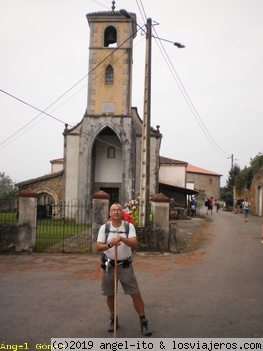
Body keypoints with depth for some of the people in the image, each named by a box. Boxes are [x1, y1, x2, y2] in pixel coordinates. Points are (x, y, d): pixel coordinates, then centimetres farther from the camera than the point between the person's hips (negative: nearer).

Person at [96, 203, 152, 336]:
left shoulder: (129, 226, -7)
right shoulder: (104, 228, -5)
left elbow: (135, 244, -21)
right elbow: (98, 247, -13)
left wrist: (121, 238, -38)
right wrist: (109, 245, -34)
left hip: (125, 266, -1)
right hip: (109, 266, 1)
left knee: (136, 294, -1)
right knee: (110, 295, 13)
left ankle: (143, 322, 14)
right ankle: (113, 319, 34)